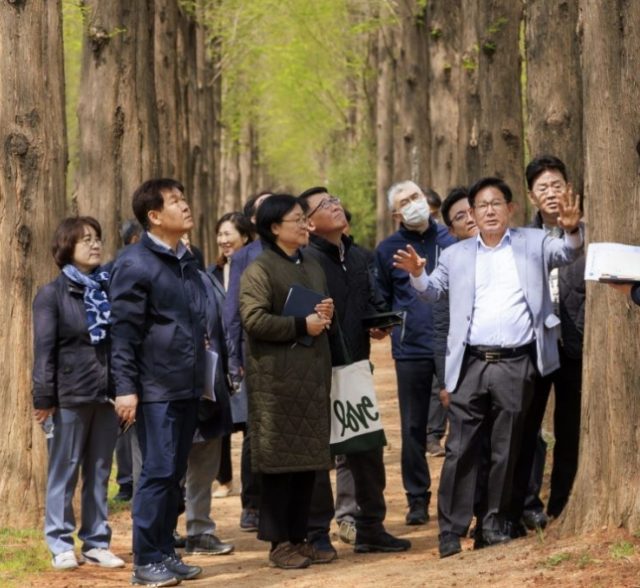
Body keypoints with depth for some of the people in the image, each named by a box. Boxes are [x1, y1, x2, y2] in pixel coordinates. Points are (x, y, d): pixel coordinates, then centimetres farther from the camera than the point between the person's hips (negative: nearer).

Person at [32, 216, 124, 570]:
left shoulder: (109, 290, 11)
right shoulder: (52, 294, -2)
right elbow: (44, 349, -6)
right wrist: (43, 398, -12)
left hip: (107, 394, 4)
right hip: (70, 395, -4)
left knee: (99, 473, 9)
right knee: (64, 472, 2)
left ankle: (96, 543, 15)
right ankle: (60, 545, 8)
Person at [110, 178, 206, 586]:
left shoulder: (187, 261, 14)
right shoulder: (135, 265, -10)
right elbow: (123, 331, -12)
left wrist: (203, 377, 18)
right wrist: (125, 388, -16)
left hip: (188, 387, 7)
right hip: (156, 389, -7)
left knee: (175, 474, 10)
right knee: (158, 472, -7)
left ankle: (166, 551, 18)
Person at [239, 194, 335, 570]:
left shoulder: (313, 268, 20)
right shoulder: (260, 270, -6)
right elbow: (254, 320, -17)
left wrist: (327, 314, 7)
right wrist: (301, 326, -15)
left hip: (314, 374, 7)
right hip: (277, 378, -7)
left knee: (309, 459, 7)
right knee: (280, 460, -4)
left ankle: (299, 537, 14)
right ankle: (279, 543, 1)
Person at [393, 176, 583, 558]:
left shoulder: (533, 243, 10)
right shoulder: (457, 255, 15)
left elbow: (568, 254, -2)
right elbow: (433, 292, 17)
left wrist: (573, 231, -24)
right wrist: (417, 274, -4)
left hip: (516, 366, 0)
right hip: (471, 365, 1)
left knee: (506, 451, 5)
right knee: (461, 449, -3)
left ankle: (494, 526, 15)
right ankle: (451, 531, -2)